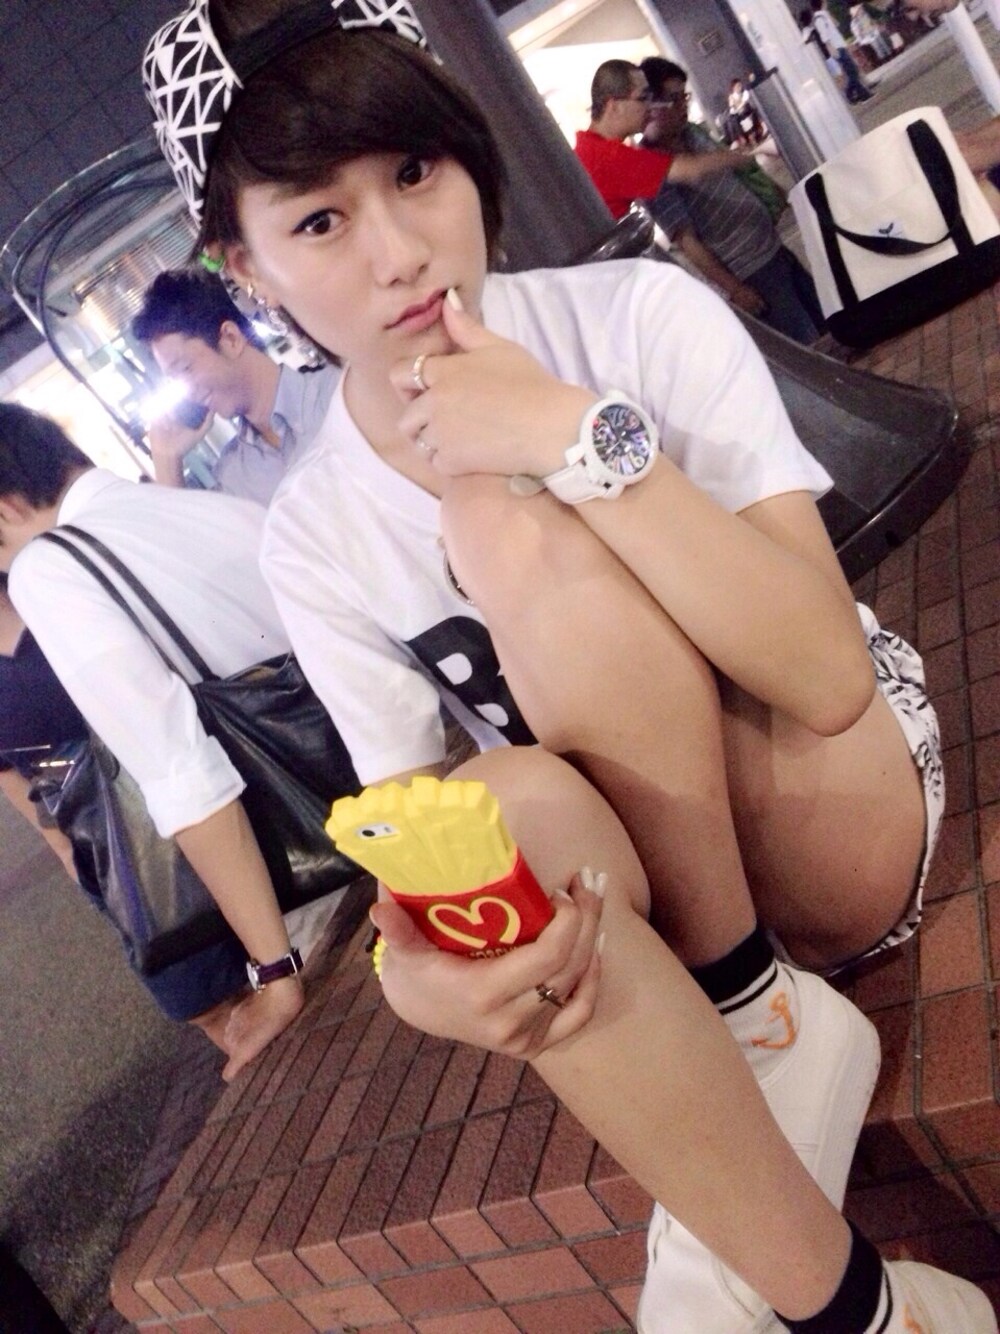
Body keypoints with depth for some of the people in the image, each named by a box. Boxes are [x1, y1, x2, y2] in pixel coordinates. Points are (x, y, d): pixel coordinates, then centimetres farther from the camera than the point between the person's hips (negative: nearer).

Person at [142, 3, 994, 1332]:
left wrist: (580, 436, -32)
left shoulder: (639, 315, -14)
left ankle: (746, 1010, -8)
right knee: (509, 804, -34)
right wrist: (416, 964, -31)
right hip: (634, 866, 3)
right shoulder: (312, 538, -6)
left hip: (851, 828, -2)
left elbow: (829, 674, -24)